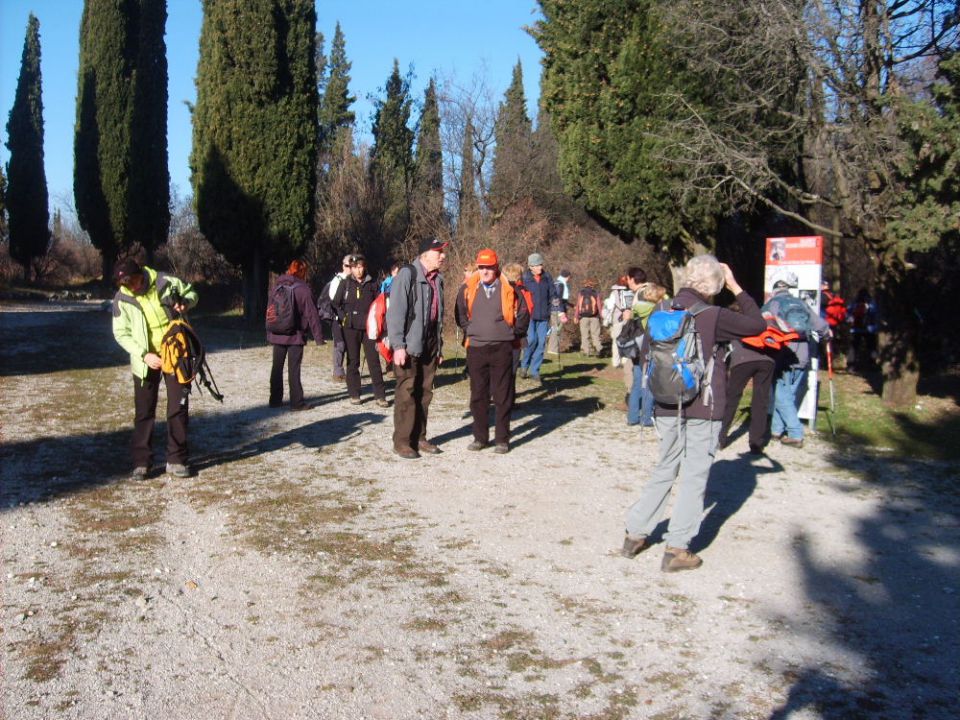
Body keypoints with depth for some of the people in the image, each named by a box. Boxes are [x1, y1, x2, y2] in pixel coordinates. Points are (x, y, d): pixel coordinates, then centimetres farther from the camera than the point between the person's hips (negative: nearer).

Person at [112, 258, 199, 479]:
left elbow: (191, 292, 6)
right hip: (146, 361, 0)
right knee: (144, 412, 4)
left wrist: (185, 302, -18)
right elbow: (121, 334, -6)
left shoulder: (166, 282, -12)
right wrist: (144, 355, -17)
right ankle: (142, 461, 12)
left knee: (178, 408, 3)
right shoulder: (122, 299, -10)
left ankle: (177, 459, 12)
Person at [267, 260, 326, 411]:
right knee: (294, 369, -1)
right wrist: (319, 337, -5)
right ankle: (297, 402, 1)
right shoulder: (303, 289, -9)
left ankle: (275, 399, 18)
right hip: (295, 336, -4)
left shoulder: (278, 286, 5)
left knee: (277, 367, 12)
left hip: (277, 335, 5)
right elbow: (312, 314, -9)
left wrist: (269, 333, 17)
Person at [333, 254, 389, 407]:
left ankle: (380, 395, 0)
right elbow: (336, 304, 7)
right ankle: (354, 394, 14)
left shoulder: (372, 284, 6)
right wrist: (343, 318, -4)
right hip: (350, 328, 0)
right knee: (352, 362, 6)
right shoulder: (345, 284, 3)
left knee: (374, 361, -3)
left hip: (368, 328, 0)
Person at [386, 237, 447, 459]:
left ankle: (419, 438, 19)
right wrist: (398, 345, -19)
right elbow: (395, 312, -15)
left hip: (429, 347, 7)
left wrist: (439, 345, 17)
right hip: (409, 346, -7)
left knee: (424, 393, 10)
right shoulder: (407, 274, -11)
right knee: (406, 394, -3)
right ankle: (402, 441, 4)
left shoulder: (437, 279, 13)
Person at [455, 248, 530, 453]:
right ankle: (480, 437, 17)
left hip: (502, 349, -2)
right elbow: (461, 313, 17)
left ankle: (502, 439, 9)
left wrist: (514, 335, 6)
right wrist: (469, 332, 13)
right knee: (478, 396, 7)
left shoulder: (509, 289, -4)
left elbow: (523, 314, 6)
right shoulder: (468, 288, 1)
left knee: (502, 396, 2)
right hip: (476, 348, 2)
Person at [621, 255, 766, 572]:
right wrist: (736, 287, 3)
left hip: (666, 409, 5)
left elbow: (645, 355, 7)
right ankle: (677, 549, 7)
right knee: (693, 477, 5)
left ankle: (635, 534, 22)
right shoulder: (713, 316, -15)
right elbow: (757, 324, -3)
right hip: (703, 409, -5)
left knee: (665, 470, 20)